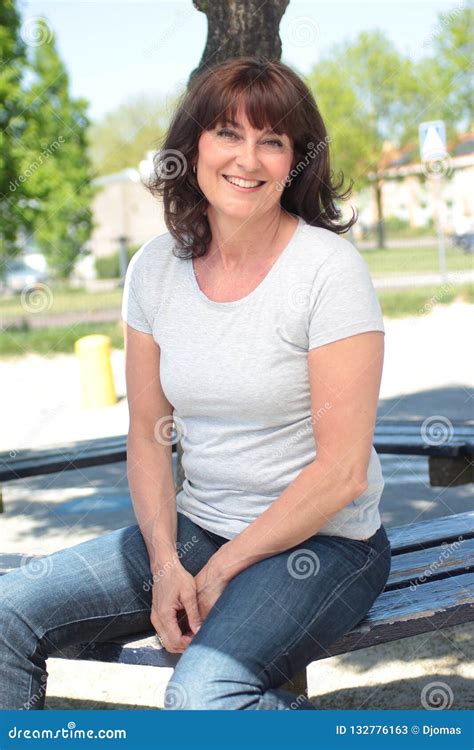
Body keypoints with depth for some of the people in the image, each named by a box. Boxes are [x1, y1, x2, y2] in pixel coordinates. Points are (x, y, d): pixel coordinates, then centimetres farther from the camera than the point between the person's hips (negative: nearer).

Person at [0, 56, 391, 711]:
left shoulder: (329, 269, -15)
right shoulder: (156, 267, 1)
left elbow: (342, 472, -16)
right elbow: (148, 433, 5)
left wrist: (219, 572, -13)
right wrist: (165, 562, -9)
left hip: (321, 541, -5)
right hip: (194, 527, 5)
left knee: (202, 694, -30)